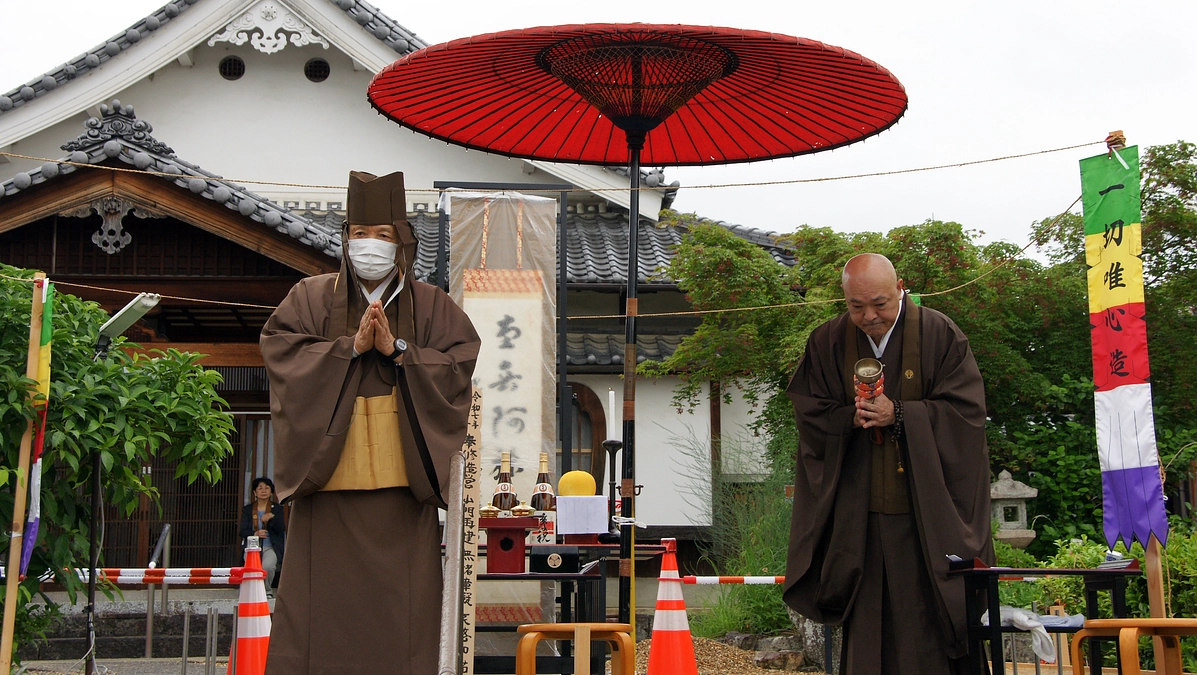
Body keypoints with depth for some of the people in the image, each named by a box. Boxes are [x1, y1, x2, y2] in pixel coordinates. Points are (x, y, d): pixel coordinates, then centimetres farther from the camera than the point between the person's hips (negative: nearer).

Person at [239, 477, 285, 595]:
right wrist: (255, 534, -17)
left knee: (267, 566, -32)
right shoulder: (247, 509, 13)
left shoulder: (277, 508, 11)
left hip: (270, 547, -1)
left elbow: (281, 529, 0)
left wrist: (272, 518, -18)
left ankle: (267, 590, -1)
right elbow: (243, 531, 4)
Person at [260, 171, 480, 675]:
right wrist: (351, 346, -12)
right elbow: (281, 353, -3)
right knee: (324, 594, -2)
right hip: (330, 478, 0)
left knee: (400, 600, -1)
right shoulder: (310, 298, 11)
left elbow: (462, 364, 0)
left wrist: (397, 349, -11)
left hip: (402, 481, 0)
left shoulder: (431, 306, 11)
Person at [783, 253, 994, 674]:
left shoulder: (941, 336, -2)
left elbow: (966, 412, -6)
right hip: (858, 516, 2)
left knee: (928, 621, 0)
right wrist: (851, 418, -14)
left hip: (928, 514, -2)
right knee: (866, 625, 2)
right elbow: (809, 414, 6)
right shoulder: (827, 344, 5)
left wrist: (898, 415, -17)